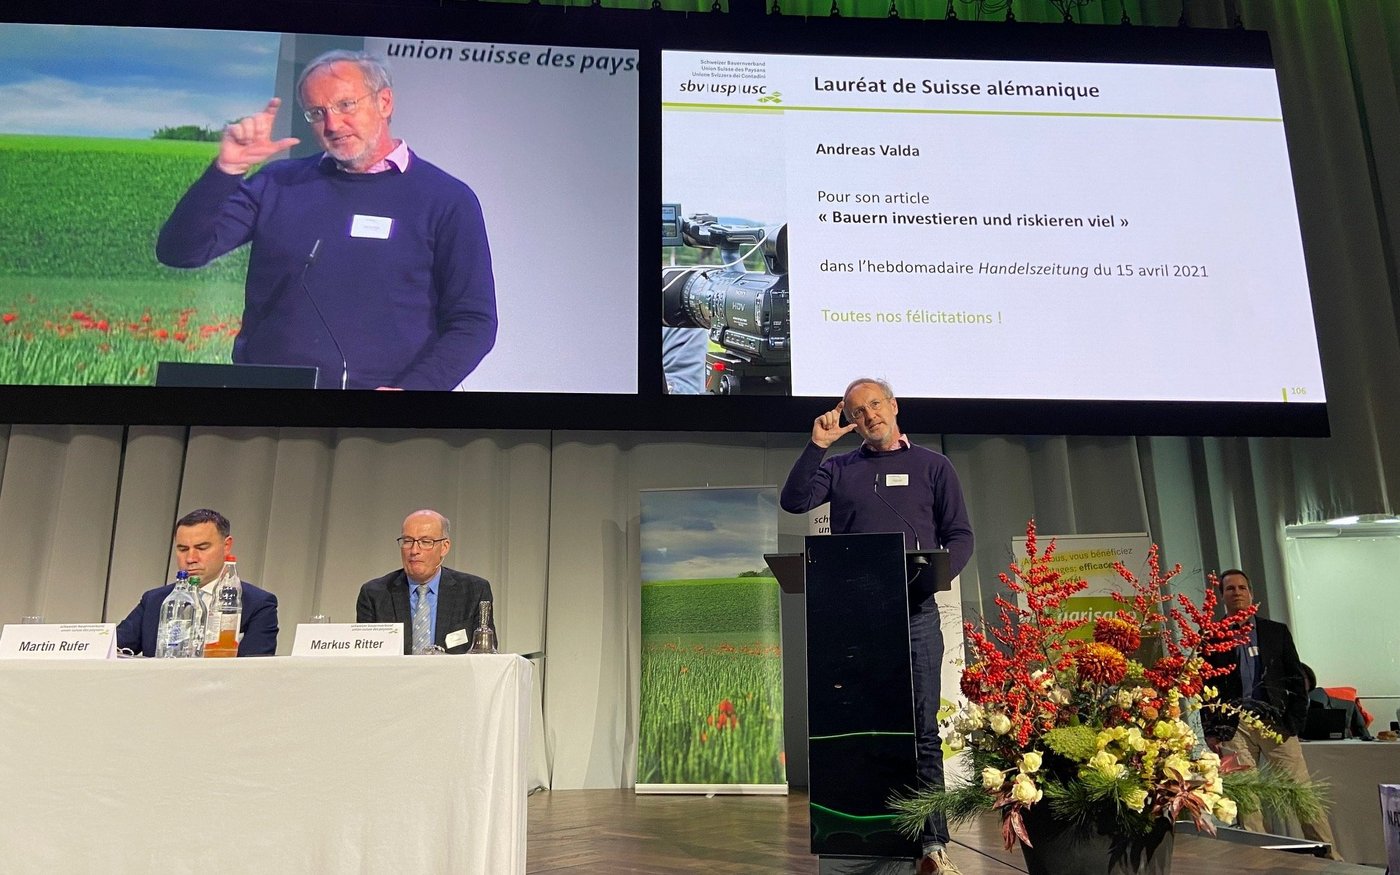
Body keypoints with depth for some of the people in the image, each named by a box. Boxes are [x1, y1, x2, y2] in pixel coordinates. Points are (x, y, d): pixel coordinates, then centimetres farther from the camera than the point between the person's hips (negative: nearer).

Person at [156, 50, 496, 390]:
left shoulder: (447, 200, 5)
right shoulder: (278, 183, 13)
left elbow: (474, 321, 1)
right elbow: (179, 252, 9)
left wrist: (410, 388, -12)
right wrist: (226, 169, -4)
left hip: (378, 383, -2)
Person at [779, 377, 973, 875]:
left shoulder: (932, 466, 11)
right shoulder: (839, 468, 14)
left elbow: (960, 536, 7)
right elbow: (793, 501, -1)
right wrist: (817, 445, -7)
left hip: (914, 614, -1)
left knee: (922, 728, -1)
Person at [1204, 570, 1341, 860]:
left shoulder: (1277, 632, 12)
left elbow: (1297, 680, 11)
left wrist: (1295, 723, 0)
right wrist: (1211, 731, 0)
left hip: (1276, 722, 1)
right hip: (1233, 726, 0)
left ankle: (1330, 857, 6)